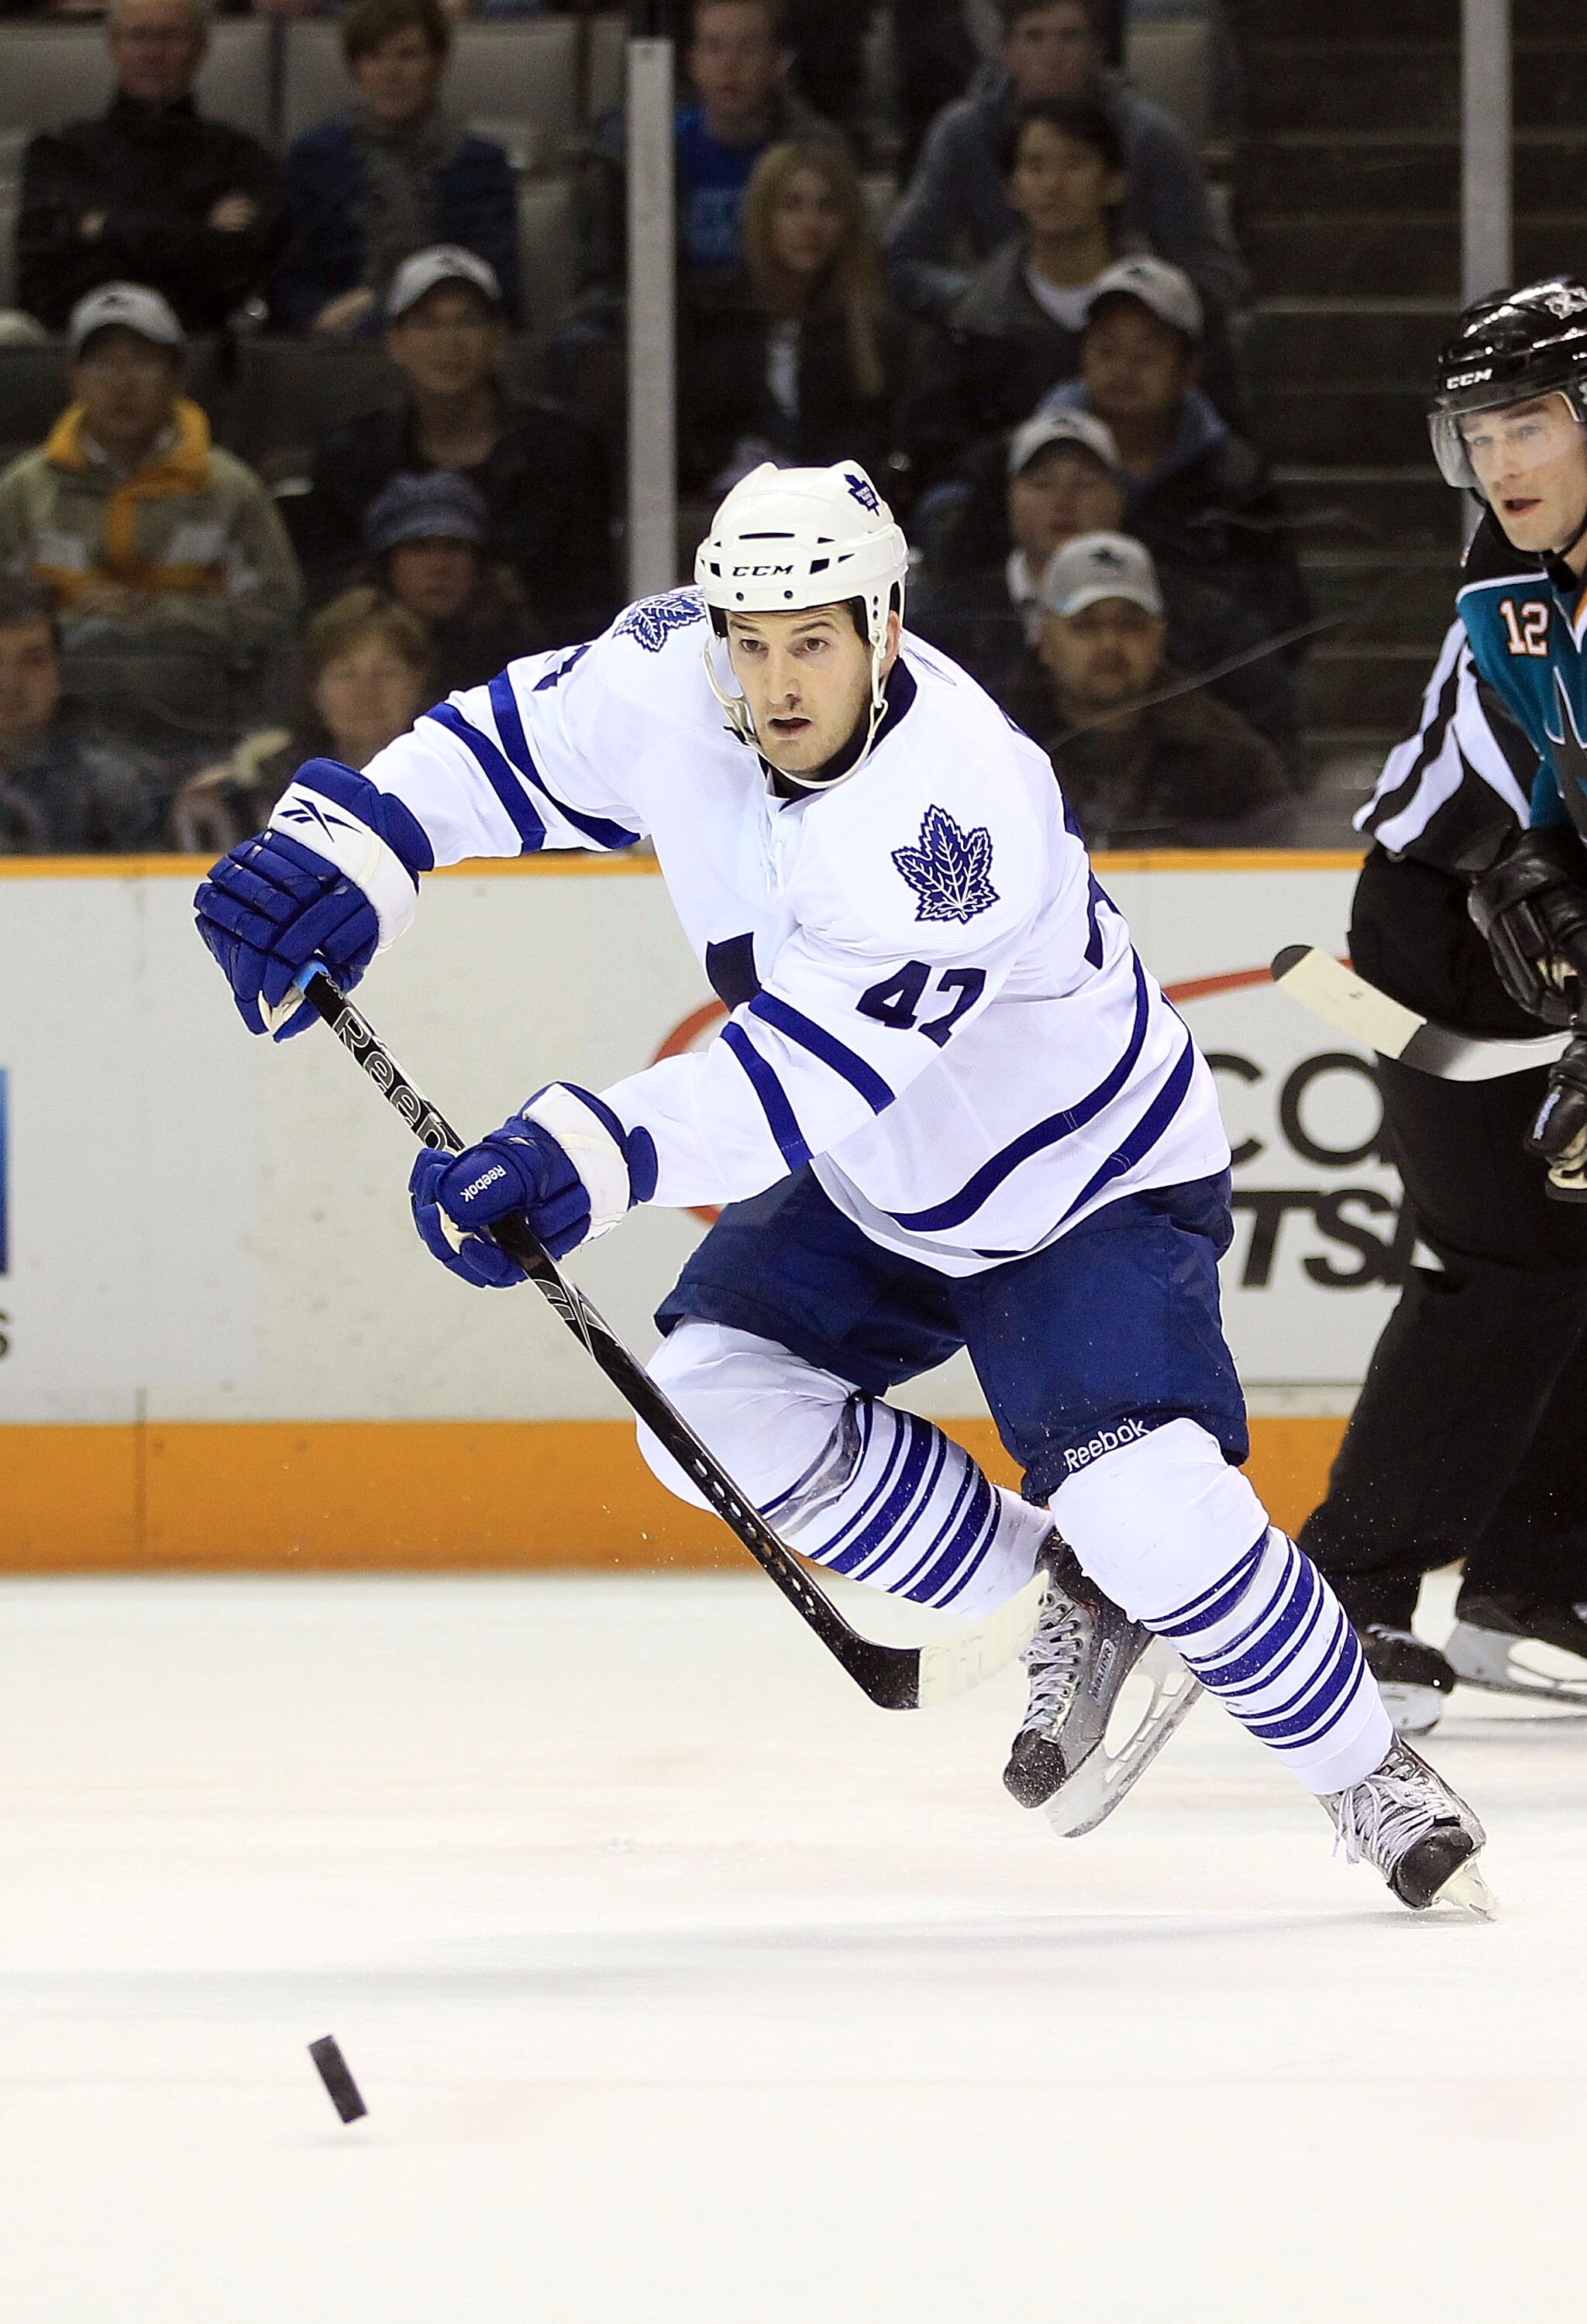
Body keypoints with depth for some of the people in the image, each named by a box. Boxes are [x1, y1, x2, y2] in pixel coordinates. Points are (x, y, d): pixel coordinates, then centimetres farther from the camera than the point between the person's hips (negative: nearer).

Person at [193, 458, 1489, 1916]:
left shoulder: (963, 807, -39)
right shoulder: (670, 683, -17)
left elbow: (823, 1063, -47)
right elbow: (510, 742, 2)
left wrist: (592, 1153, -57)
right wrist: (346, 843, -16)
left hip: (1092, 1180, -7)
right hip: (874, 1187, 7)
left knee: (1145, 1504, -23)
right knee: (720, 1397, -11)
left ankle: (1368, 1774, 3)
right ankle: (1073, 1611, 8)